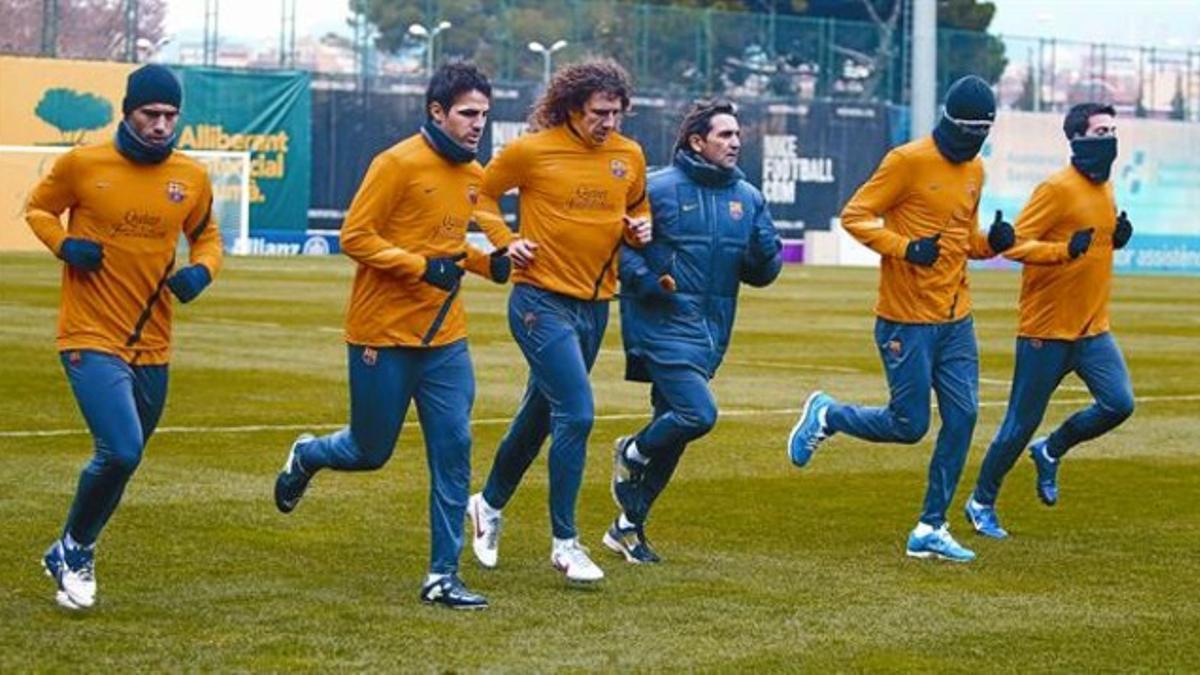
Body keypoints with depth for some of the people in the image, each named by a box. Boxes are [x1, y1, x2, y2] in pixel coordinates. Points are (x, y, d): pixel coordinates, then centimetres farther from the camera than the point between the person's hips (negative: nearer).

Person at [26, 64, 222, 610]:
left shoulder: (192, 178, 2)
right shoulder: (82, 164, -7)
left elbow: (206, 235, 18)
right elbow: (37, 209, 9)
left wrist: (201, 270, -4)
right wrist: (64, 244, -11)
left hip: (152, 347, 5)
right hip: (91, 340, -5)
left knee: (122, 459, 15)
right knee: (121, 452, -20)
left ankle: (70, 555, 37)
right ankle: (76, 551, 5)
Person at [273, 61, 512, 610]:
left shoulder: (472, 175, 9)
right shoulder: (398, 164, -13)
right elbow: (355, 237, -15)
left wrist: (488, 263, 5)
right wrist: (422, 267, -23)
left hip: (444, 338, 6)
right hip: (383, 336, -6)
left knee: (453, 450, -3)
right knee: (371, 452, 7)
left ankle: (443, 576, 4)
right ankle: (306, 457, 41)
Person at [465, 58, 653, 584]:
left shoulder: (629, 156, 4)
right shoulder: (532, 151, -10)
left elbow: (638, 207, 22)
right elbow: (483, 192, 5)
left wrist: (640, 228, 0)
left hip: (595, 304, 6)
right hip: (542, 300, -6)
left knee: (541, 413, 18)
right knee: (577, 413, -16)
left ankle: (490, 503, 39)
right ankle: (564, 542, -6)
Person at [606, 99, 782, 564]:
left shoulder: (748, 198, 10)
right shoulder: (657, 189, -7)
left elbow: (761, 274, 14)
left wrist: (765, 254, -9)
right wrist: (643, 278, -20)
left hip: (710, 335, 6)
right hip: (663, 327, -6)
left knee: (673, 428, 10)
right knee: (698, 413, -20)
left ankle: (630, 525, 22)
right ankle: (632, 453, 10)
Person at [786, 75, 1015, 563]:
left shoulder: (974, 169, 12)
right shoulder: (909, 161, -11)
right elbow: (854, 216, -12)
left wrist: (993, 243, 1)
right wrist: (905, 247, -24)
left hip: (955, 320, 7)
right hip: (907, 320, -7)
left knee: (962, 417, 1)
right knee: (909, 425, -3)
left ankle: (930, 530, 10)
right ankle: (825, 416, 24)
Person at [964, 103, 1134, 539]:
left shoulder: (1105, 189, 11)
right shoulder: (1057, 189, -15)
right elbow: (1015, 244, -18)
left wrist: (1117, 238, 3)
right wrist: (1066, 249, -31)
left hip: (1093, 329, 7)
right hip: (1047, 329, -7)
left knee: (1118, 404, -8)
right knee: (1022, 423, 1)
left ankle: (1051, 452, 18)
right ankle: (982, 503, 19)